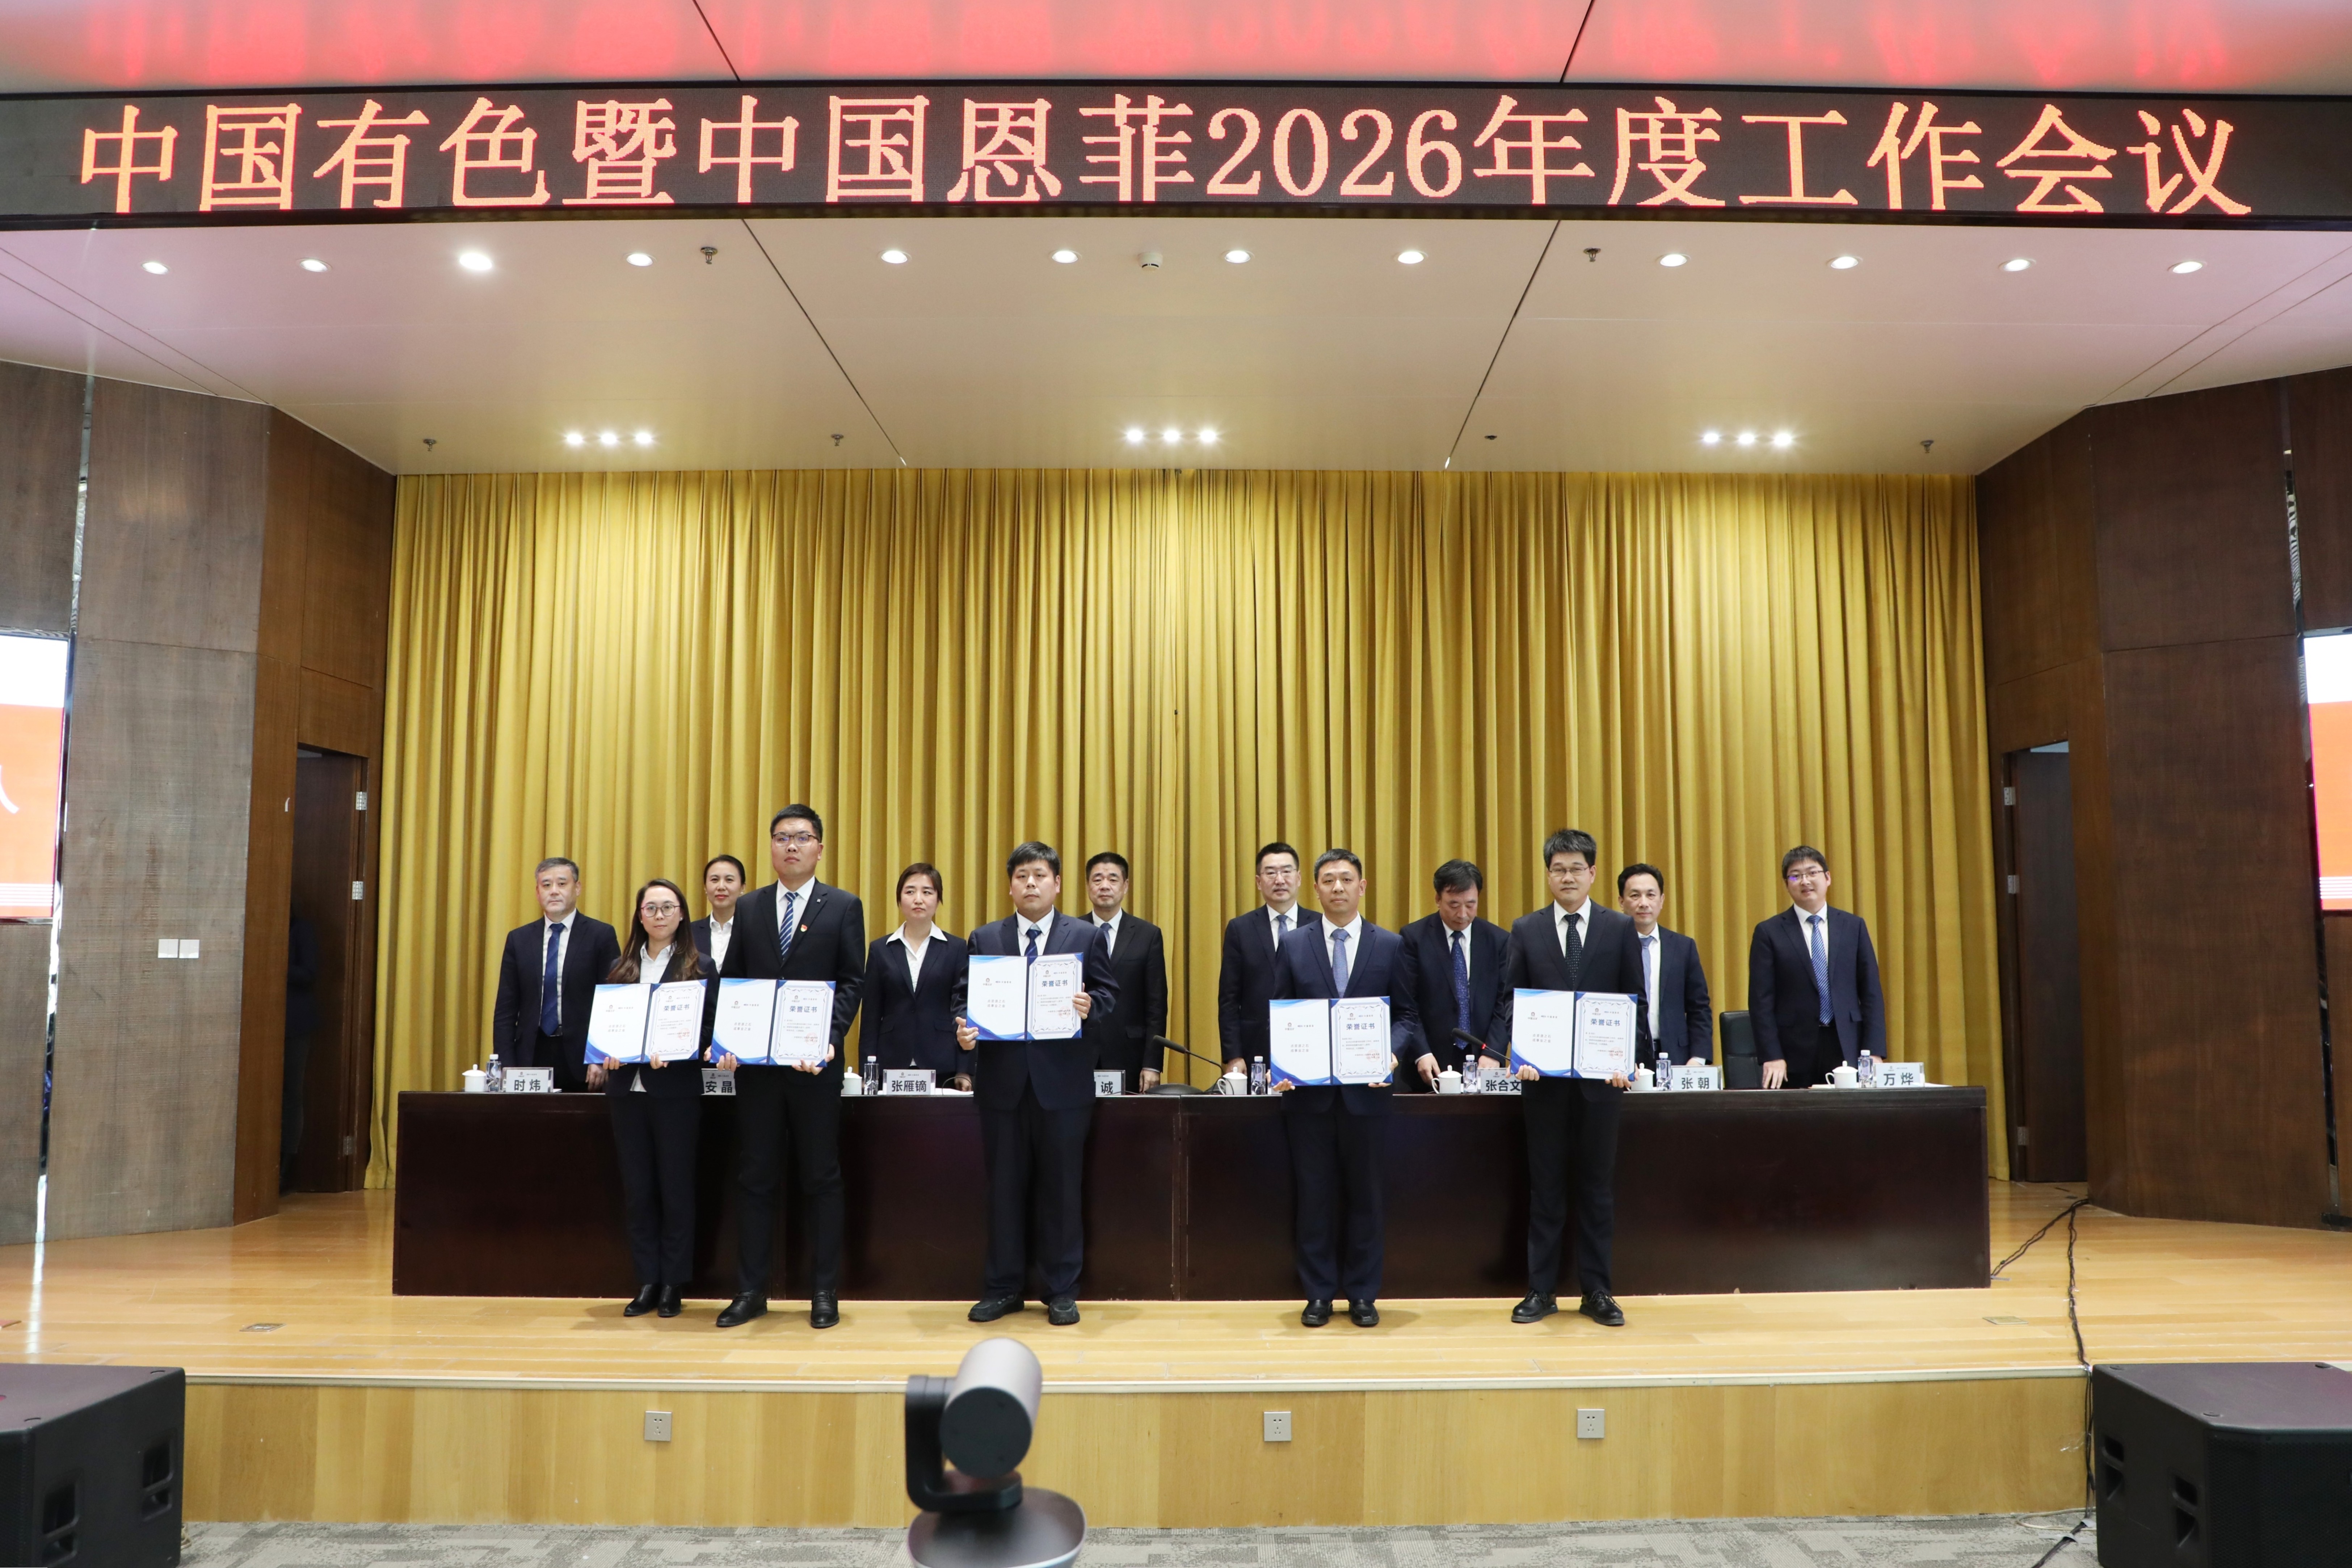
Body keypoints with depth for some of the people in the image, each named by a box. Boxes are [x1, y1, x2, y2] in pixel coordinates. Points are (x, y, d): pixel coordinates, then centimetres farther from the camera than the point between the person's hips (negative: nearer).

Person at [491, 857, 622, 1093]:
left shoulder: (602, 936, 0)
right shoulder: (519, 939, 10)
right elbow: (505, 1011, 9)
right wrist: (506, 1068, -1)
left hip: (582, 1060, -2)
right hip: (532, 1058, 3)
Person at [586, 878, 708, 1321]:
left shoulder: (698, 967, 0)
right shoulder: (620, 969, 12)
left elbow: (708, 1028, -4)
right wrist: (601, 1059, -8)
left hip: (677, 1090, -4)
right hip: (627, 1088, 4)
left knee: (675, 1187, 3)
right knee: (637, 1188, 7)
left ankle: (674, 1283, 12)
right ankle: (647, 1281, 16)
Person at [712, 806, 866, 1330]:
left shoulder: (843, 907, 2)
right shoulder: (748, 909, 11)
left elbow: (852, 981, -3)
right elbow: (729, 982, 8)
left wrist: (830, 1037, -16)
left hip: (815, 1062, -2)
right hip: (755, 1063, 3)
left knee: (820, 1178, 4)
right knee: (755, 1177, 8)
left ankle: (825, 1292, 13)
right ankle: (751, 1290, 17)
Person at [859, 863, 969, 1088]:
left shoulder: (956, 949, 5)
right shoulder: (881, 950, 9)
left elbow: (964, 1011, 3)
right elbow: (871, 1017, 8)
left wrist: (964, 1071, -4)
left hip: (943, 1068, -1)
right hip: (892, 1064, 1)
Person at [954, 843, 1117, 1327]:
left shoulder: (1086, 936, 5)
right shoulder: (985, 939, 9)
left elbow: (1109, 994, 3)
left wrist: (1089, 1006, -18)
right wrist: (965, 1029, -13)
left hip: (1063, 1081, -1)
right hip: (1002, 1079, 2)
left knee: (1061, 1187, 5)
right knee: (1005, 1187, 8)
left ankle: (1062, 1291, 16)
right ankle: (1003, 1287, 20)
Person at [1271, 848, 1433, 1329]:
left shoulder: (1390, 946, 4)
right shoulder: (1294, 945, 5)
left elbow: (1405, 1014, 4)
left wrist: (1392, 1053, -14)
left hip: (1366, 1089, 0)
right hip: (1309, 1089, 0)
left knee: (1364, 1194, 7)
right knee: (1314, 1195, 6)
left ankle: (1363, 1295, 19)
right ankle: (1319, 1295, 17)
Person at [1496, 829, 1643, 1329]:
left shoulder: (1620, 928, 4)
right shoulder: (1526, 930, 5)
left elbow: (1634, 1001, 4)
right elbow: (1511, 1000, 4)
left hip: (1601, 1076, 0)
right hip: (1544, 1076, 0)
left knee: (1598, 1185, 6)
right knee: (1545, 1185, 6)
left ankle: (1596, 1292, 16)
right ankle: (1541, 1291, 14)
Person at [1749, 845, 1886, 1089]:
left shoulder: (1854, 926, 10)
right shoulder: (1769, 932, 2)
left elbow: (1871, 992, 7)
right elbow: (1761, 1001, -2)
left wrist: (1874, 1052, -1)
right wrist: (1772, 1057, -10)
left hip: (1847, 1052, 2)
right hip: (1794, 1055, -2)